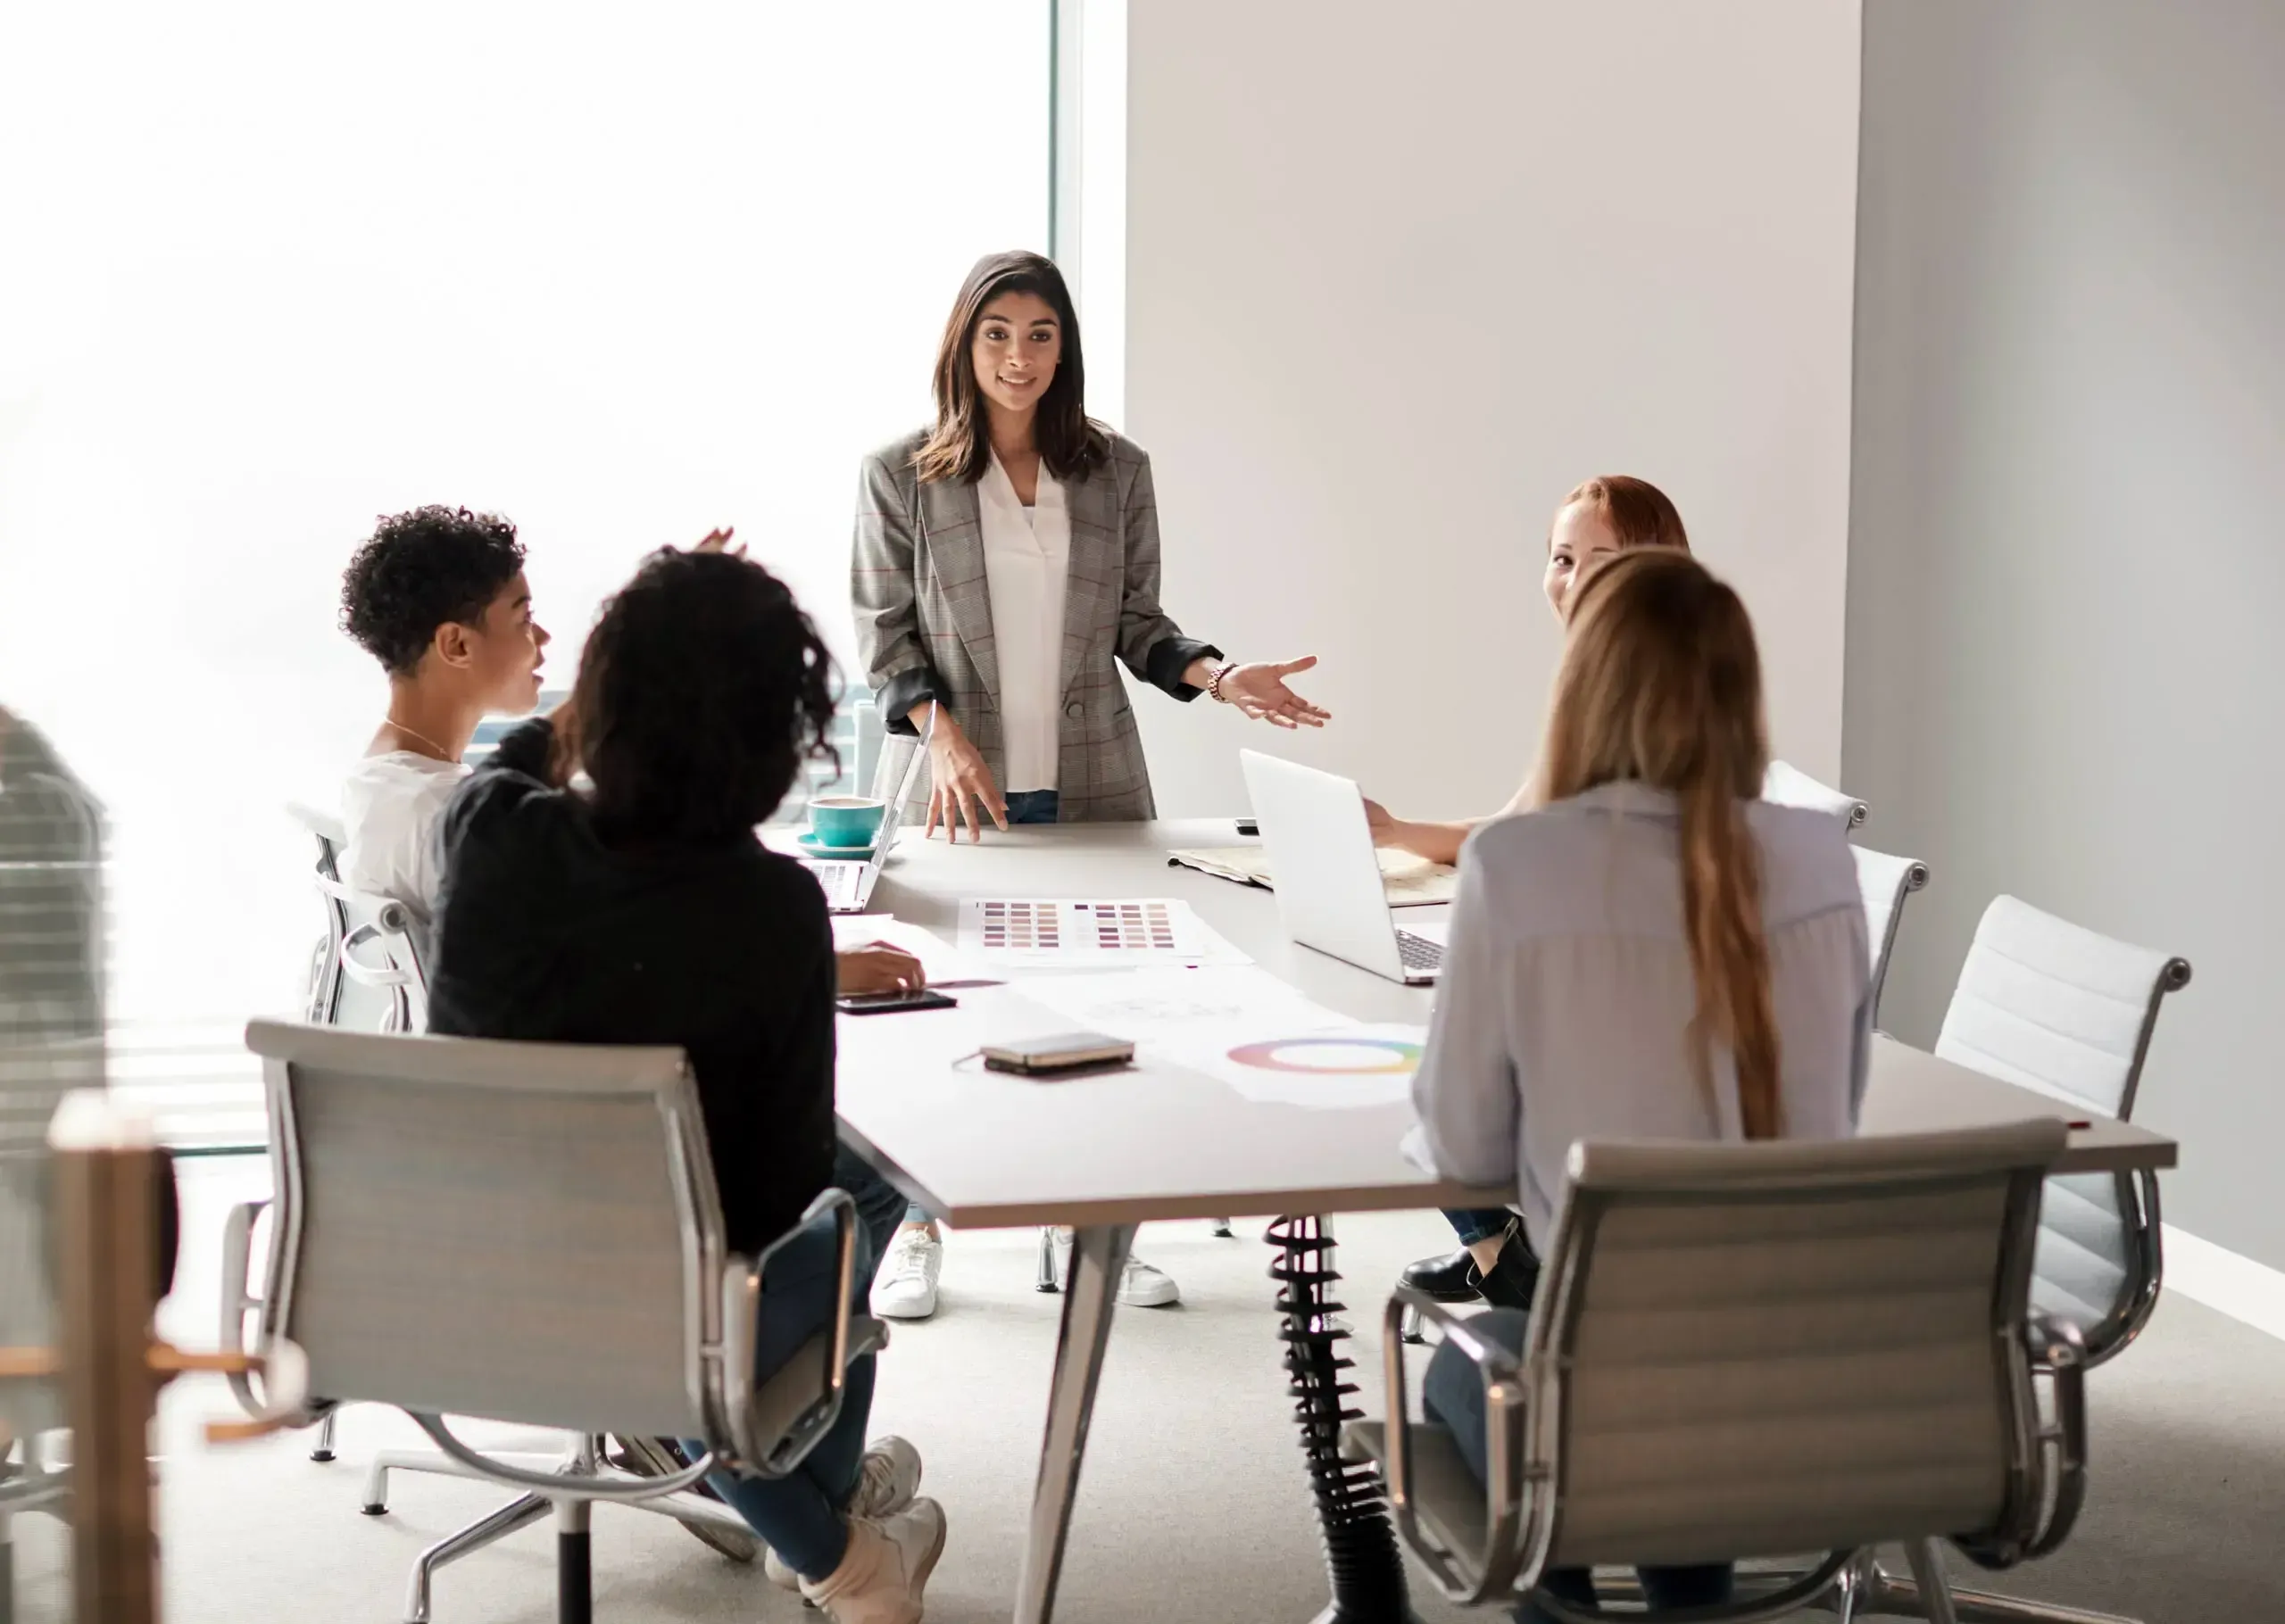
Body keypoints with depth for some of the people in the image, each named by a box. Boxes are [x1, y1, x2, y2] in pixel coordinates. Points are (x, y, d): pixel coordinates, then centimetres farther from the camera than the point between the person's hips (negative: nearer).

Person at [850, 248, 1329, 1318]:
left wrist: (1218, 677, -7)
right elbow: (883, 633, 1)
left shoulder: (1116, 471, 6)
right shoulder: (901, 475, 0)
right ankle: (917, 1234, 17)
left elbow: (1136, 624, 11)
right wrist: (941, 735, -14)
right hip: (964, 785, -2)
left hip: (1091, 782, 2)